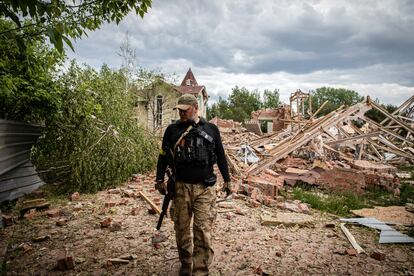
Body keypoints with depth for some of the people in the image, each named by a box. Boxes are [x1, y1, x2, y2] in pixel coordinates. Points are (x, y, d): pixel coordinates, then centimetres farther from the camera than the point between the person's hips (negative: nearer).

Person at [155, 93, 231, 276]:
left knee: (203, 229, -5)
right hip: (181, 186, 1)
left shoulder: (211, 129, 3)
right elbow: (163, 156, 10)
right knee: (181, 227, 10)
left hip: (205, 188, -1)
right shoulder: (172, 130, 4)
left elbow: (220, 156, 11)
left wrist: (227, 180, 13)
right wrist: (160, 179, 4)